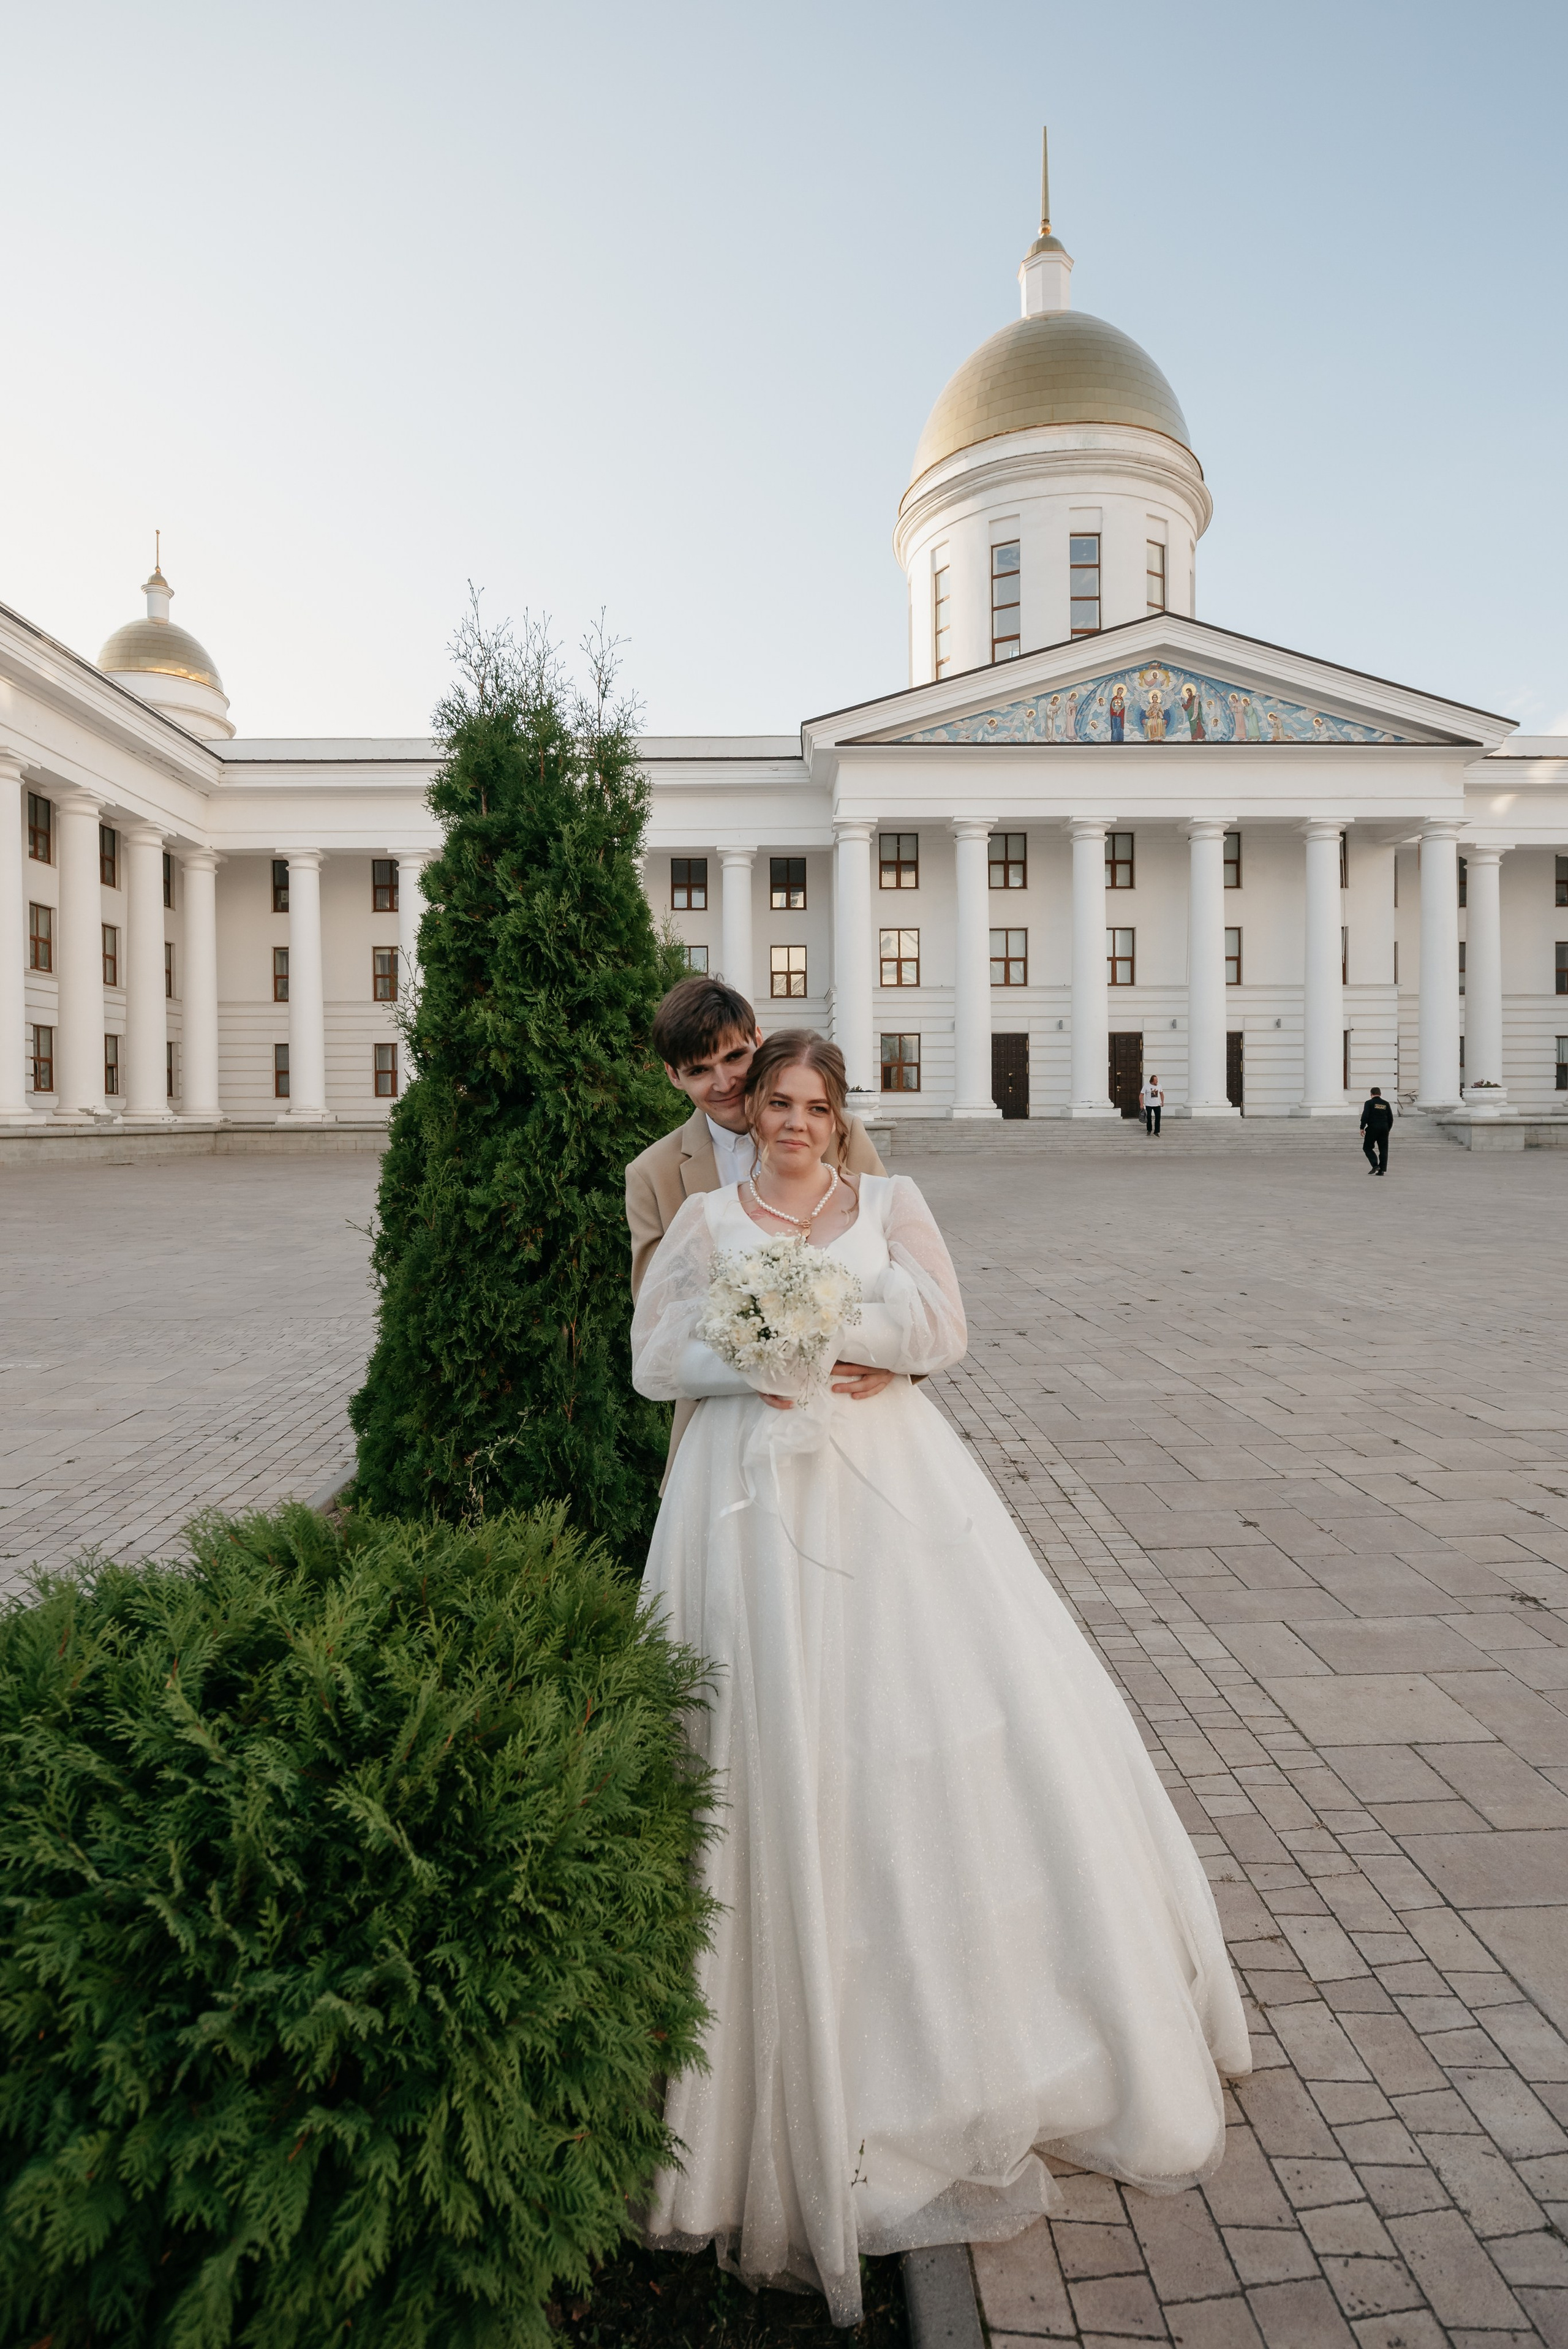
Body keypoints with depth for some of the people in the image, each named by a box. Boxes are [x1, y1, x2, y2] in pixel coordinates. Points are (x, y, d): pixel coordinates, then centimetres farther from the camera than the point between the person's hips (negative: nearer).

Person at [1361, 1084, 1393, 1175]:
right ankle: (1382, 1170, 3)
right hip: (1384, 1129, 4)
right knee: (1383, 1149, 7)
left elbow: (1365, 1116, -13)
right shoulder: (1386, 1104, 10)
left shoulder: (1369, 1103, -3)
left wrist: (1362, 1128, -7)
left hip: (1372, 1128, -4)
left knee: (1367, 1147, 6)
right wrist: (1388, 1129, 23)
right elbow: (1391, 1118, 13)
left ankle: (1375, 1165, -10)